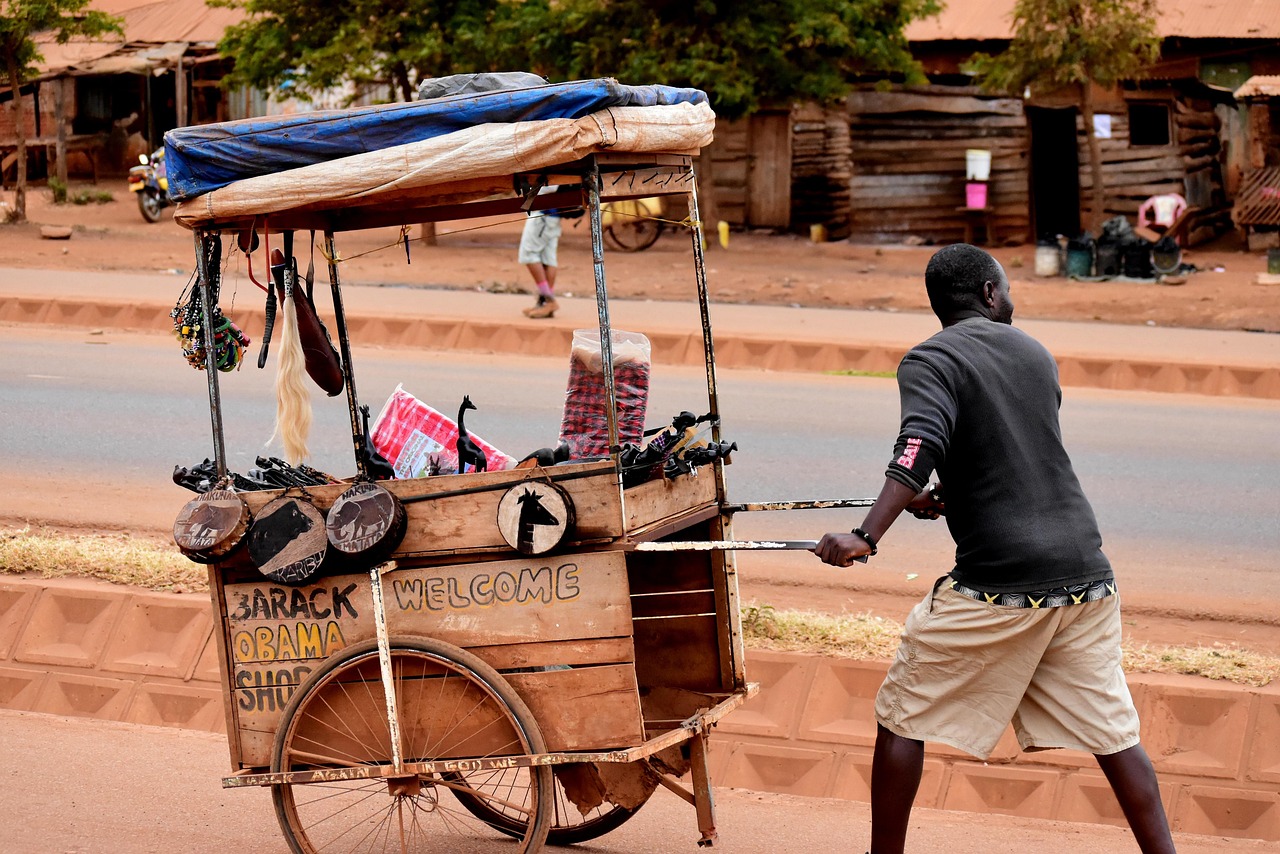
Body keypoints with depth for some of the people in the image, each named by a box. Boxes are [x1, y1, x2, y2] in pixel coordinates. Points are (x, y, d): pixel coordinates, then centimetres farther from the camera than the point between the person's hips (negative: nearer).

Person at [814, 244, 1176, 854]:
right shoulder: (1036, 355, 16)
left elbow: (920, 448, -22)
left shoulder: (929, 362, -4)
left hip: (998, 581, -5)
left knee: (901, 718, 9)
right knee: (1112, 730, 10)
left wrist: (866, 537, -30)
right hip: (1084, 573, 5)